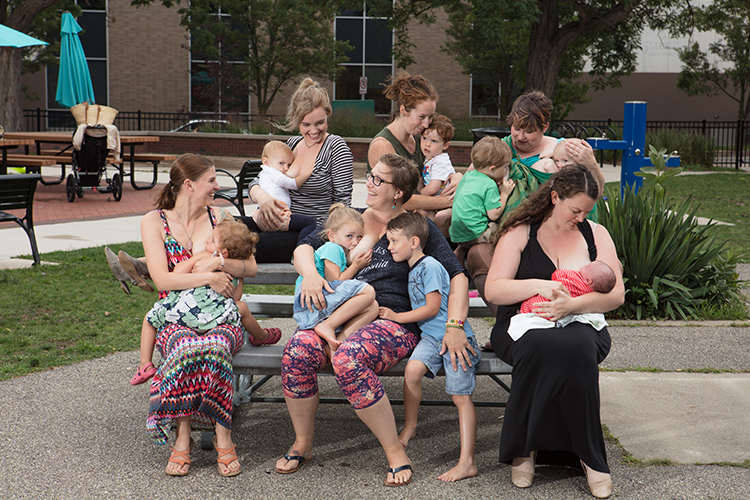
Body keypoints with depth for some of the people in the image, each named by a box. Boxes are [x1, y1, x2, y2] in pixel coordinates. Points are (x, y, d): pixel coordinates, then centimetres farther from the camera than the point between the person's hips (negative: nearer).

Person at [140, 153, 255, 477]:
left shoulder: (219, 217, 12)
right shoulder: (154, 222, 4)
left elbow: (251, 267, 8)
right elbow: (162, 280, -7)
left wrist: (218, 262, -10)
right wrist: (209, 277, -14)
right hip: (175, 318, -1)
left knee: (215, 346, -35)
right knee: (187, 347, -37)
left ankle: (223, 437, -27)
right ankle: (183, 437, -26)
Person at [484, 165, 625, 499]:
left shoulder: (595, 234, 11)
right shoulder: (520, 232, 5)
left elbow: (616, 294, 1)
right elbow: (493, 290, -3)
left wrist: (572, 305, -17)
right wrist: (538, 285, -19)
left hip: (581, 325, 2)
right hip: (523, 326, -1)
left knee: (577, 347, -36)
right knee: (541, 347, -38)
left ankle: (526, 447, -24)